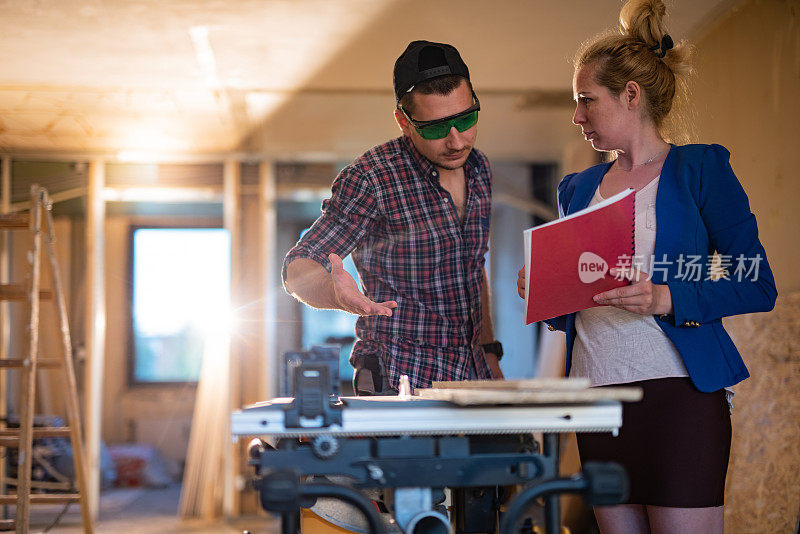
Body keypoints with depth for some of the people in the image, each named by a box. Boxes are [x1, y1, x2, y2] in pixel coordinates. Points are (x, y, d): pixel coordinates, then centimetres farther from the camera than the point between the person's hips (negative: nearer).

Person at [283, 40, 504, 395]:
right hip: (399, 383, -6)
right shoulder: (371, 179, -14)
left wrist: (489, 350, 13)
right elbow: (298, 269, -15)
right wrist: (334, 291, -36)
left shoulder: (478, 168, 6)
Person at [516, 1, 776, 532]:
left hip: (678, 391, -5)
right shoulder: (577, 189, 17)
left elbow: (758, 287, -4)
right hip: (595, 393, 5)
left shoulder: (699, 168, 1)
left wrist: (667, 299, -18)